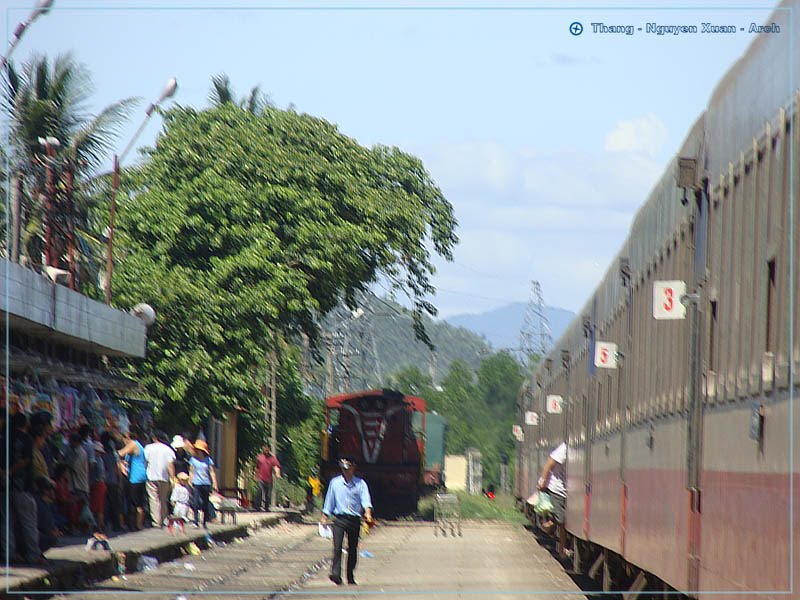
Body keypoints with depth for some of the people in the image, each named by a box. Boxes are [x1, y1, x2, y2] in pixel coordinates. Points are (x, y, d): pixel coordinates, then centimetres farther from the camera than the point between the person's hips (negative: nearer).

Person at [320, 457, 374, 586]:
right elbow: (329, 501, 12)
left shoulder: (360, 484, 4)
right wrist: (324, 517, 10)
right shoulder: (335, 483, 6)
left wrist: (368, 513, -24)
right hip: (339, 519, -1)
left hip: (354, 519, 1)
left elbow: (365, 500, -6)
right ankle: (336, 574, -23)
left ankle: (351, 577, 17)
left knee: (353, 549, 7)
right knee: (337, 547, -16)